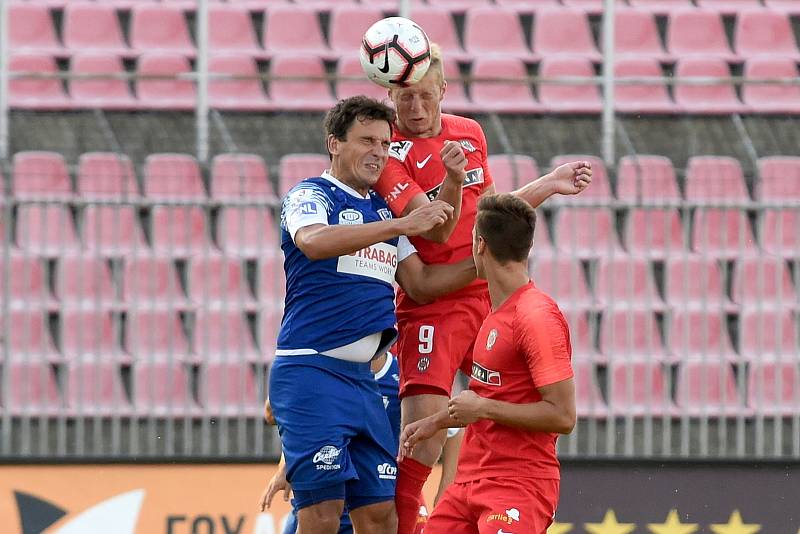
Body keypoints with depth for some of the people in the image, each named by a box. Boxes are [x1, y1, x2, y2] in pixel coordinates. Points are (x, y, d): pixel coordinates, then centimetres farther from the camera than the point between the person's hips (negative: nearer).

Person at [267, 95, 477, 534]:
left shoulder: (383, 210, 20)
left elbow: (420, 283, 22)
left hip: (360, 378, 8)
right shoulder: (311, 196, -4)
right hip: (309, 371, -8)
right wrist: (401, 225, -32)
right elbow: (313, 242, -26)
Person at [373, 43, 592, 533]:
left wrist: (550, 185, 20)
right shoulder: (390, 153, -11)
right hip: (433, 303, -7)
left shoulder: (471, 133, 10)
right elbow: (437, 229, -21)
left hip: (492, 296, 7)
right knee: (423, 420, -19)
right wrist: (452, 179, -38)